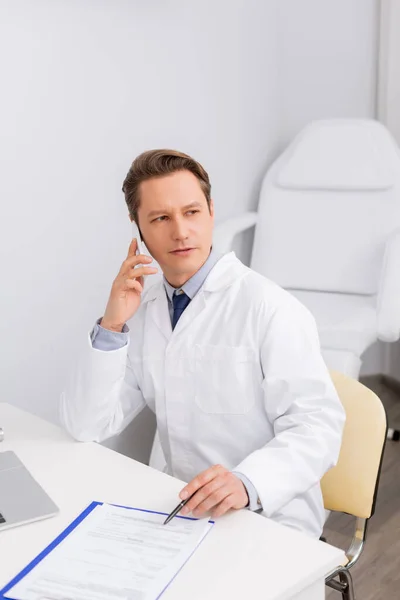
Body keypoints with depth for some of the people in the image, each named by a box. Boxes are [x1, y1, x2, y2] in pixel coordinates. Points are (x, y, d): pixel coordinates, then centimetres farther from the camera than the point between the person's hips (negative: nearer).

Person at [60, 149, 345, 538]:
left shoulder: (268, 307, -13)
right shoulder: (140, 310, 3)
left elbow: (317, 425, -17)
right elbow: (86, 427, -1)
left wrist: (246, 483, -34)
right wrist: (111, 326, -13)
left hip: (271, 522, -4)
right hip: (189, 511, 5)